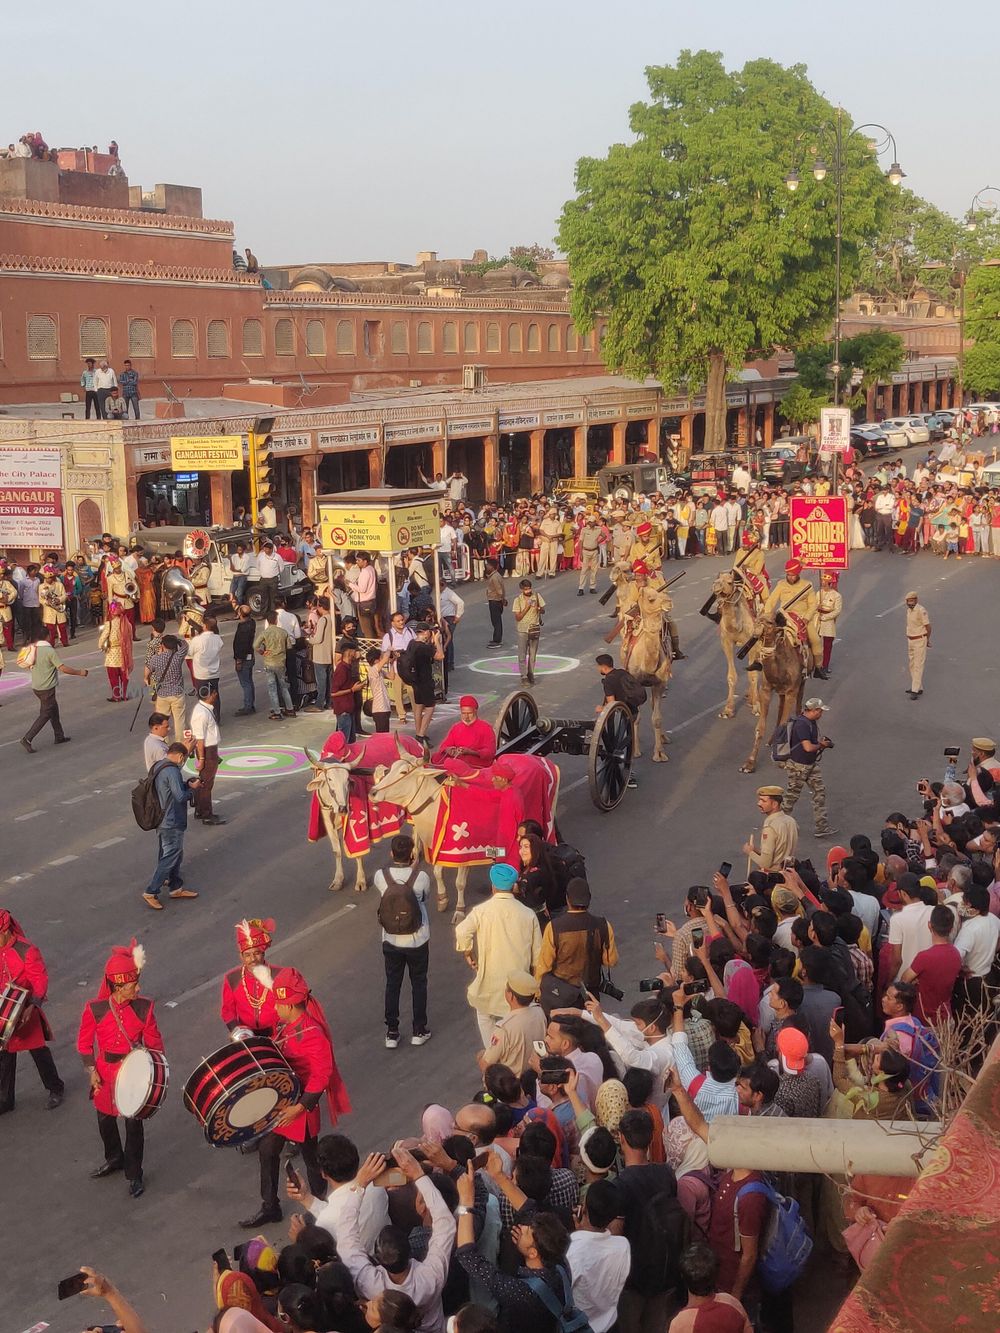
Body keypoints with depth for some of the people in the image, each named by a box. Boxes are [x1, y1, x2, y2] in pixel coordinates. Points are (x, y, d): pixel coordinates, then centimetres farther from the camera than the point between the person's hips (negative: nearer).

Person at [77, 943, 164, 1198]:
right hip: (106, 1073, 1)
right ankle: (114, 1159, 47)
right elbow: (84, 1043, -4)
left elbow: (154, 1041, -2)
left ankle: (134, 1174, 25)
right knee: (105, 1119, 20)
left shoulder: (144, 1007, -14)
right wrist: (92, 1071, -10)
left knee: (134, 1123, 6)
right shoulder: (95, 1009, -17)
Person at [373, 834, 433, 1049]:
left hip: (391, 941, 1)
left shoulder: (380, 876, -14)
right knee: (419, 984, 17)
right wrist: (416, 866, 7)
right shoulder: (421, 877, -19)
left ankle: (391, 1033, 22)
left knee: (392, 985, 16)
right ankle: (419, 1031, 26)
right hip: (418, 941, -1)